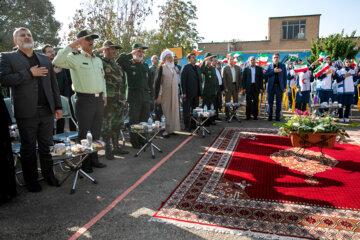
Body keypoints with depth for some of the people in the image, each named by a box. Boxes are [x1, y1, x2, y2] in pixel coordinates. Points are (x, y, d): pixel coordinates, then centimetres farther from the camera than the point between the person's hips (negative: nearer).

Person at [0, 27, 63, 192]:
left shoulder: (45, 59, 15)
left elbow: (53, 84, 15)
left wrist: (58, 106, 9)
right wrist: (29, 73, -14)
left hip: (47, 111, 4)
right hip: (26, 113, -3)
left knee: (46, 146, 12)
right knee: (28, 149, 8)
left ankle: (48, 175, 26)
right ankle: (31, 181, 22)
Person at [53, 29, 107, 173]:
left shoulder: (98, 60, 17)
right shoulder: (74, 58, -5)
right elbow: (57, 62, -23)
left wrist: (104, 95, 19)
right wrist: (71, 45, -20)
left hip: (99, 100, 7)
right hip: (84, 100, -6)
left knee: (96, 132, 13)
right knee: (85, 134, 1)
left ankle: (94, 158, 26)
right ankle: (84, 163, 13)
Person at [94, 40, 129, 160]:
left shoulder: (117, 65, 18)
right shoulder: (100, 62, -4)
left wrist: (123, 98, 17)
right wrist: (99, 50, -8)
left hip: (118, 101, 8)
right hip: (107, 100, -8)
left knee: (117, 125, 15)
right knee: (106, 126, 0)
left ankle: (116, 147, 27)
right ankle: (107, 150, 11)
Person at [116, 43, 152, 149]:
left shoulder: (145, 65, 18)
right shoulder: (129, 64, 2)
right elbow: (118, 61, -20)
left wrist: (150, 96, 14)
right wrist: (131, 54, -10)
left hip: (145, 97, 5)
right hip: (134, 97, -5)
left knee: (144, 120, 10)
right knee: (134, 121, 1)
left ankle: (142, 140, 22)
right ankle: (134, 142, 11)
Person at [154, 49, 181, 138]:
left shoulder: (173, 68, 16)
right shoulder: (162, 68, -4)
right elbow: (158, 82, -9)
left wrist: (177, 93, 17)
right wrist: (158, 95, -15)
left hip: (174, 94, 6)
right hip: (165, 94, -6)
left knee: (174, 110, 7)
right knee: (166, 111, -5)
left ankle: (172, 128, 16)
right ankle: (165, 130, 2)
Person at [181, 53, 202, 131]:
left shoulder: (198, 68, 16)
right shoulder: (185, 67, -6)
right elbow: (183, 80, -12)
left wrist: (200, 91, 13)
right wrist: (183, 92, -17)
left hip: (196, 93, 7)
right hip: (188, 93, -7)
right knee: (187, 110, 1)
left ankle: (194, 124, 21)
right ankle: (187, 126, 10)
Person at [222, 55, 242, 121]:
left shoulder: (238, 68, 9)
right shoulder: (225, 68, -2)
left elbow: (240, 78, 10)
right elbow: (224, 79, -5)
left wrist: (239, 87, 4)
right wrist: (225, 88, -12)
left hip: (236, 86, 4)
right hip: (228, 87, -4)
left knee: (236, 101, 8)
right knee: (227, 102, 1)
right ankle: (227, 115, 8)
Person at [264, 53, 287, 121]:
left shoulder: (282, 66, 9)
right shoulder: (269, 66, 7)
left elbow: (285, 76, 8)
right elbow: (265, 75, -4)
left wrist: (285, 87, 2)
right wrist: (273, 71, -14)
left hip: (279, 87, 1)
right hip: (271, 86, 0)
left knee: (279, 102, 3)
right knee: (270, 102, 2)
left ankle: (277, 116, 10)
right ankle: (270, 116, 11)